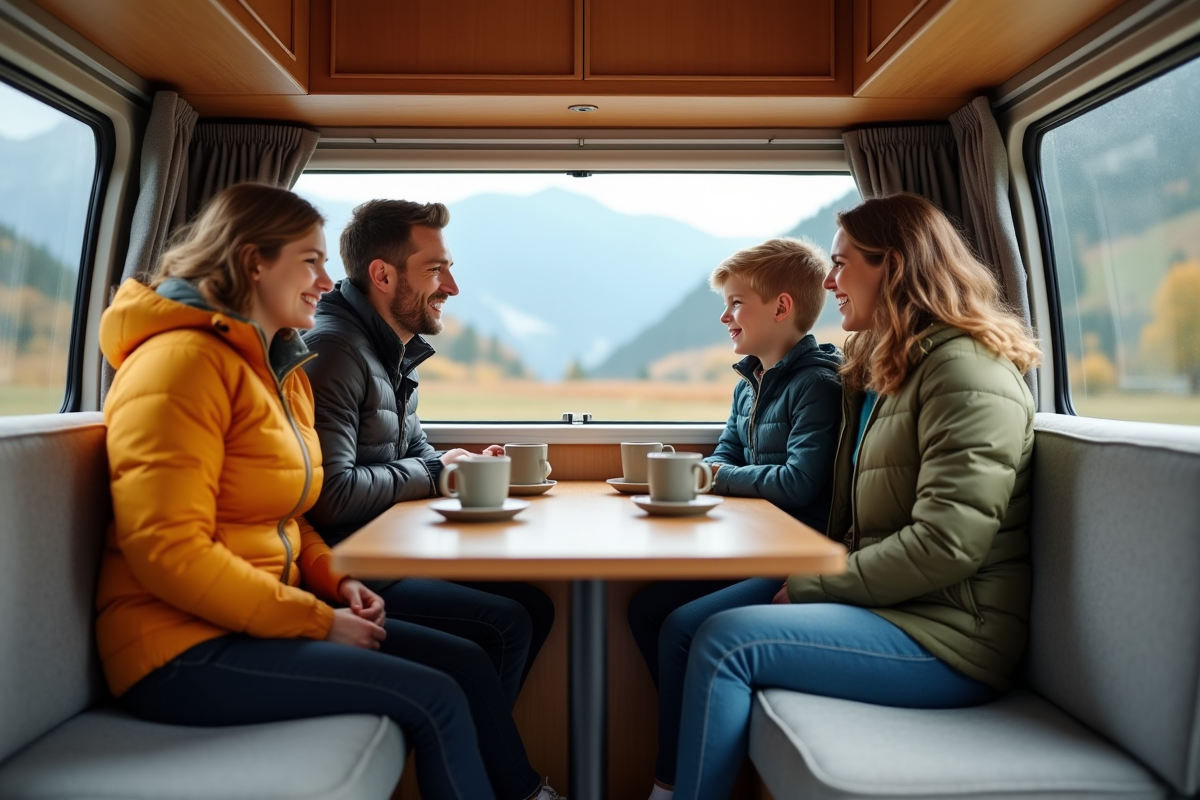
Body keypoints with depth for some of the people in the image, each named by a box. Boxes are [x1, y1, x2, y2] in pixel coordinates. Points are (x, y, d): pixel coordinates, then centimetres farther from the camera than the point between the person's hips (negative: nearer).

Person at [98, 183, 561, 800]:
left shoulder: (284, 372, 14)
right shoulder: (182, 361, -16)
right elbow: (169, 551, -22)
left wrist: (334, 583, 4)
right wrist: (317, 620, -18)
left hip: (257, 619, 9)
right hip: (184, 647, -9)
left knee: (466, 663, 0)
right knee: (434, 698, -16)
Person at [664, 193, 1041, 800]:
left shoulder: (967, 373, -14)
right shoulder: (878, 372, 17)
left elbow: (945, 544, -23)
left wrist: (810, 588, -15)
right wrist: (809, 579, -2)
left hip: (947, 635, -9)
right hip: (887, 605, 9)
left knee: (725, 640, -22)